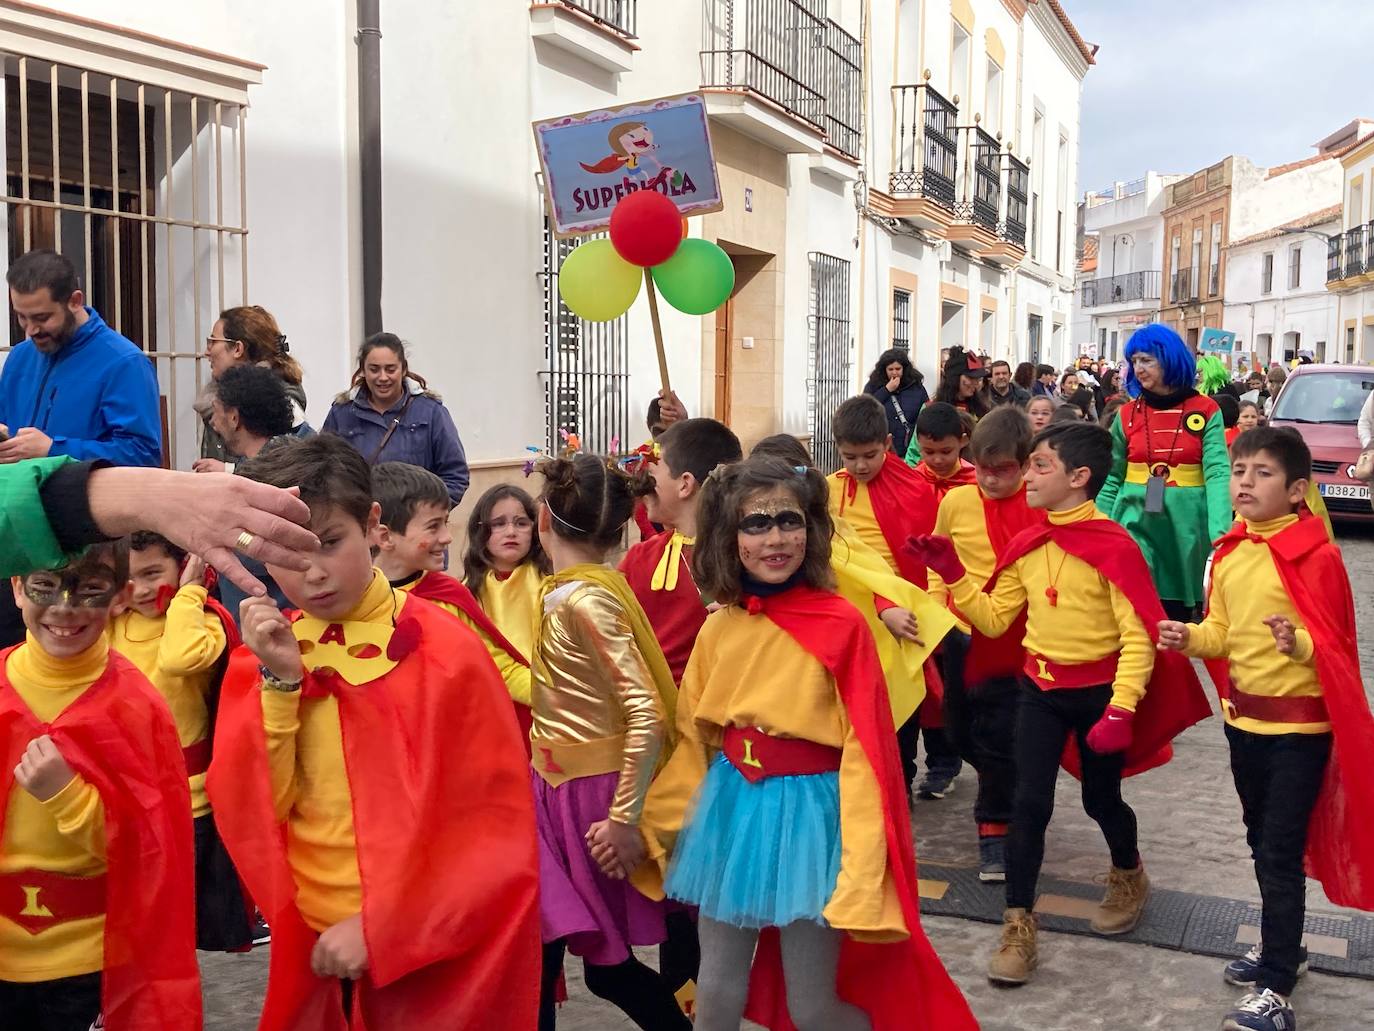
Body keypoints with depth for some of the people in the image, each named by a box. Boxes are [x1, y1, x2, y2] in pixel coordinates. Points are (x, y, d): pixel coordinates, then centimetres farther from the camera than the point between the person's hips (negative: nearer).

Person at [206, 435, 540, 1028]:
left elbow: (495, 827, -11)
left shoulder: (444, 652, -12)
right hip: (312, 948, 4)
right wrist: (280, 681, -16)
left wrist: (379, 931, -14)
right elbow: (248, 811, -5)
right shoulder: (263, 656, 1)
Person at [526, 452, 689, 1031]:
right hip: (557, 788, 8)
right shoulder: (568, 591, 6)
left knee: (606, 963, 4)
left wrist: (625, 818, -20)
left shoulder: (584, 600, -19)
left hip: (590, 794, -8)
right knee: (535, 950, 13)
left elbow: (648, 715, -24)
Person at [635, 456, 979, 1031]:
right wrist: (652, 824, 10)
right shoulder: (719, 627, 0)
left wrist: (860, 865, -17)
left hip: (809, 811, -4)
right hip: (730, 808, 5)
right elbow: (694, 736, 10)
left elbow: (863, 749, -13)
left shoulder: (841, 624, -14)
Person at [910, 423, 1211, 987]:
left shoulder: (1113, 546, -18)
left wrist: (1121, 708, -23)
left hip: (1098, 692, -4)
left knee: (1101, 799, 14)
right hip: (1040, 689, 4)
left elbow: (1139, 635, -18)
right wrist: (951, 573, -6)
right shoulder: (1027, 546, 0)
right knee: (1029, 803, -1)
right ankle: (1018, 925, 7)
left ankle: (1129, 874, 46)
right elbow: (992, 618, 5)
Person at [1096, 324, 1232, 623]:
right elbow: (1111, 480, 7)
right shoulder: (1127, 415, 3)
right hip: (1136, 523, 1)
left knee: (1177, 614, 10)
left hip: (1186, 527, 0)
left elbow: (1218, 473, -12)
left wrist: (1220, 533, -24)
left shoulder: (1206, 411, -2)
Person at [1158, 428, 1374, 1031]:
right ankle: (1282, 946, 38)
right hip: (1243, 716, 7)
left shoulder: (1315, 556, -17)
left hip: (1300, 722, -7)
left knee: (1279, 852, -4)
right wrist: (1191, 638, -8)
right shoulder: (1228, 553, 4)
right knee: (1261, 841, 19)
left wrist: (1299, 644, -36)